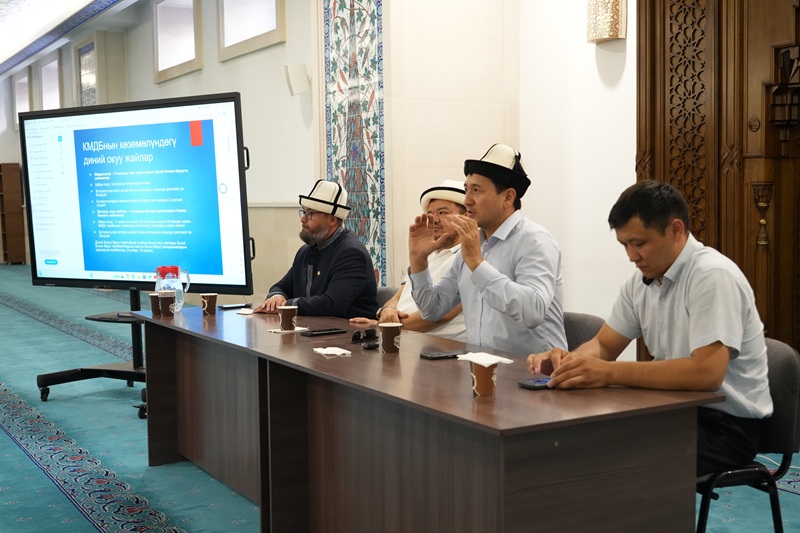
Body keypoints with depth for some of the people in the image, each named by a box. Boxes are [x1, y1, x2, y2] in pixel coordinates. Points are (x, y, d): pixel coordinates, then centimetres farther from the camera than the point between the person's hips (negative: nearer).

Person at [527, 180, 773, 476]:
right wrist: (568, 361, -12)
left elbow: (707, 372, -31)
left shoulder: (713, 276, -20)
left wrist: (610, 373, -33)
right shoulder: (641, 280, 4)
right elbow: (603, 345, 12)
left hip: (726, 422, -7)